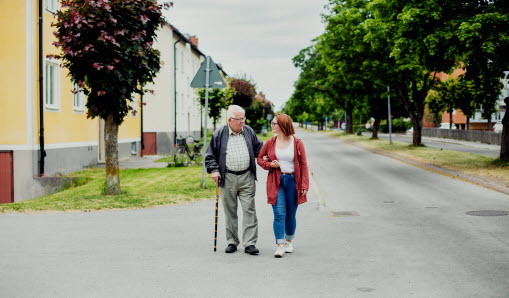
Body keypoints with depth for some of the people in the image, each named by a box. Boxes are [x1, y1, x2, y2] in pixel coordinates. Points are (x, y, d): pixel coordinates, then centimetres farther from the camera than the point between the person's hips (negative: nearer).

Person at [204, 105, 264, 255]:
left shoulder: (249, 132, 8)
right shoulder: (219, 134, 1)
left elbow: (259, 148, 19)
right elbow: (210, 155, 4)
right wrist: (214, 170, -7)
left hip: (247, 177, 1)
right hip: (227, 179, -1)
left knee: (249, 210, -4)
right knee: (230, 211, 6)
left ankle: (249, 244, -1)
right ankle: (232, 242, 18)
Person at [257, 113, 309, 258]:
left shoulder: (297, 143, -1)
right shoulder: (270, 142, 5)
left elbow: (303, 165, 0)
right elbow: (259, 158, 17)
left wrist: (304, 185, -6)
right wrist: (269, 164, -4)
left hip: (292, 181, 0)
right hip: (276, 182, 1)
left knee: (290, 215, 10)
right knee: (279, 214, -9)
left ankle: (289, 242, 27)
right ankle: (280, 245, -8)